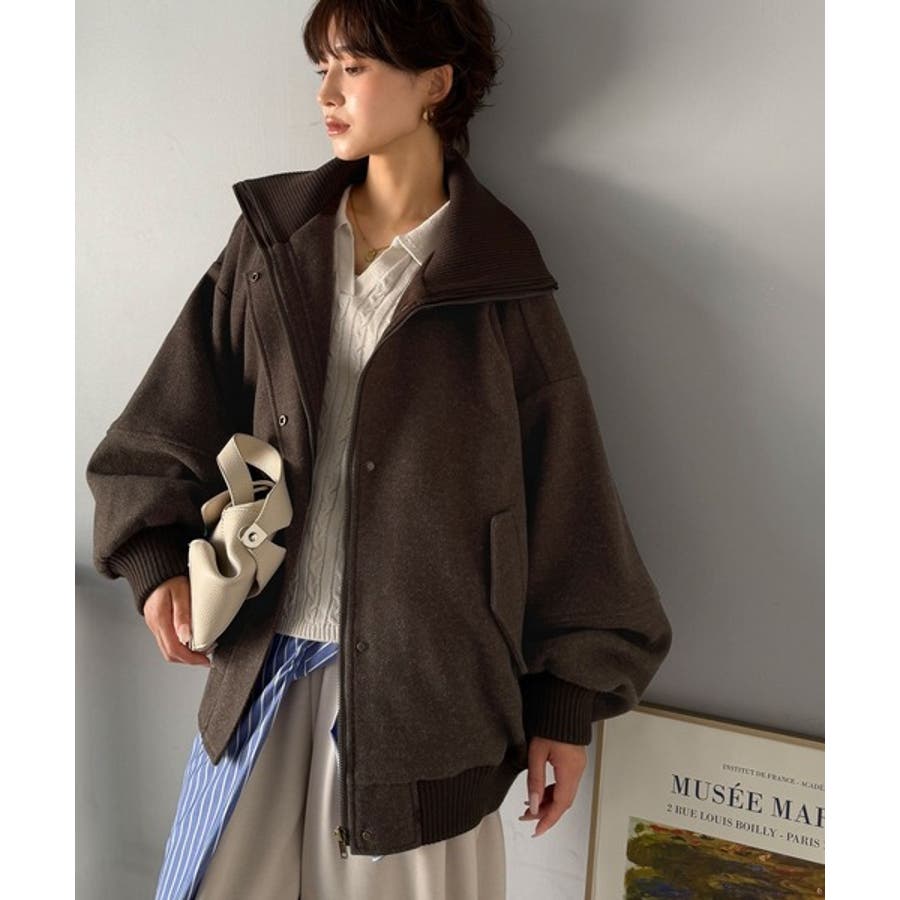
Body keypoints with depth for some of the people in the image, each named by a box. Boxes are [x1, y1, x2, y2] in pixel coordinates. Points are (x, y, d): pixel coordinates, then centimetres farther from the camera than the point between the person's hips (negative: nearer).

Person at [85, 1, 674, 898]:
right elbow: (167, 428, 7)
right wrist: (155, 558, -9)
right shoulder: (272, 241, 4)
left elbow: (564, 503, -3)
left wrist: (566, 704, -1)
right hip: (263, 665, 3)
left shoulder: (500, 286, -5)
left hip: (422, 680, -2)